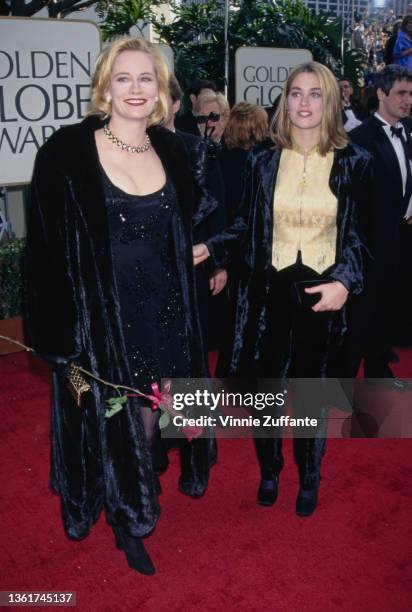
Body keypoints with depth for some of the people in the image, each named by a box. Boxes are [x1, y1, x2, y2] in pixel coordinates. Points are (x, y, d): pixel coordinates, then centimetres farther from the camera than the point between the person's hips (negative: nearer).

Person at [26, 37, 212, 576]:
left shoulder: (171, 151, 3)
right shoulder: (67, 153, -11)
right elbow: (46, 249, -10)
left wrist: (198, 253, 5)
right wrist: (58, 334, -11)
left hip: (161, 313, 4)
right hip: (100, 316, -4)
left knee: (147, 418, 16)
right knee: (110, 423, 11)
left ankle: (135, 513, 43)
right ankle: (127, 522, 36)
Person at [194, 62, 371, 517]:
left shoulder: (353, 163, -2)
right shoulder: (262, 161, 3)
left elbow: (361, 235, 0)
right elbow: (246, 227, 6)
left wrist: (345, 281, -16)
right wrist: (209, 249, -9)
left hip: (324, 295, -1)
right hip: (269, 291, 1)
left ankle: (309, 478, 37)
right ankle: (269, 470, 38)